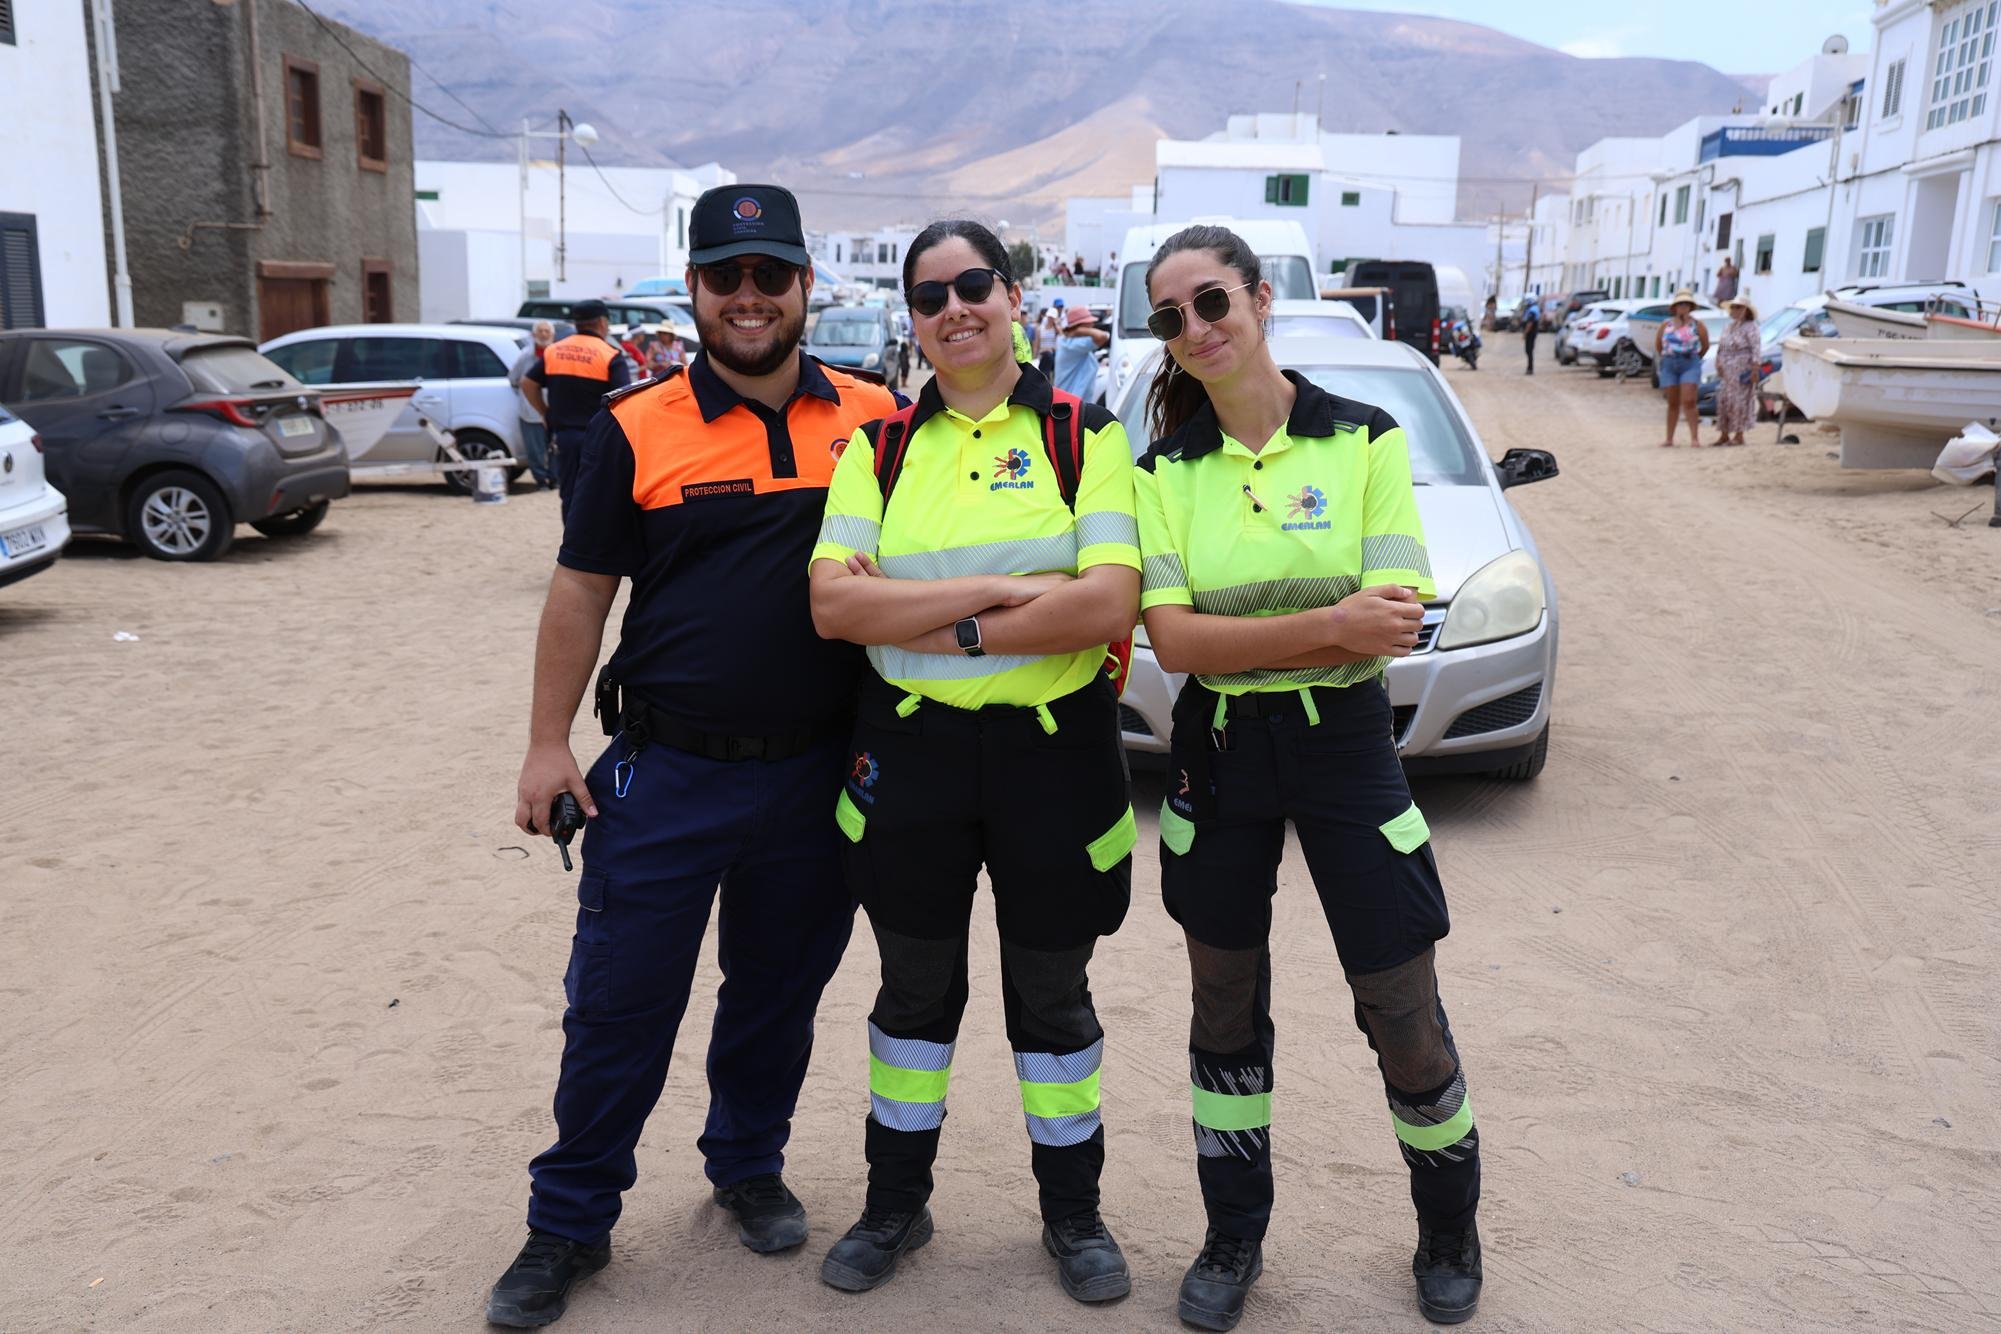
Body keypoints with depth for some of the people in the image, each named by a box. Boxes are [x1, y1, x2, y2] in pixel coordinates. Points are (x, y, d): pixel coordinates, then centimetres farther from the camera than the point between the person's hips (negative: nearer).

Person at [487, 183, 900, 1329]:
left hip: (817, 772, 2)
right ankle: (570, 1224, 25)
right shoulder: (636, 429, -2)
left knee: (781, 994, 18)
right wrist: (549, 744, -1)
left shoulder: (876, 419, 1)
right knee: (618, 1007, 6)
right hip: (666, 772, -1)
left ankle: (750, 1168, 40)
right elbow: (580, 593, 1)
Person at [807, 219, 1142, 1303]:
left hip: (1053, 748, -2)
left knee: (1052, 993, 13)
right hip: (909, 753, 2)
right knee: (916, 986, 16)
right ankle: (896, 1202, 36)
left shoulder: (1084, 435, -3)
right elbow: (832, 602, -10)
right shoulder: (881, 448, 4)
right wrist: (1002, 588, -18)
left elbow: (1109, 604, -16)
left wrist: (941, 626, -17)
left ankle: (1073, 1212, 33)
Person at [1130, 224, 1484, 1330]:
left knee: (1403, 1014, 6)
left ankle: (1449, 1228, 34)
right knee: (1225, 1006, 14)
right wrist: (1329, 625, -22)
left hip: (1344, 743, -2)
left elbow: (1396, 618, -13)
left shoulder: (1365, 440, -4)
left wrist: (1232, 634, -18)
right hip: (1216, 752, 2)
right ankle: (1234, 1237, 34)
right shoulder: (1165, 470, 0)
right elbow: (1171, 639, -12)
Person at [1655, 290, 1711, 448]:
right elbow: (1658, 345, 19)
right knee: (1673, 404, 6)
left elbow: (1705, 346, 12)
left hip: (1690, 365, -2)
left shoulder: (1697, 325, 1)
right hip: (1669, 365, 2)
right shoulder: (1666, 325, 7)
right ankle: (1669, 439, 11)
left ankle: (1695, 437, -12)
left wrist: (1694, 359, 15)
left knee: (1688, 402, -13)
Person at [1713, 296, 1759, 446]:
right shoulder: (1729, 328, 18)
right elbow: (1720, 348, 21)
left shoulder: (1750, 327, -5)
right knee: (1723, 400, 6)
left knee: (1740, 400, -7)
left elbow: (1756, 348, -12)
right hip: (1727, 370, 8)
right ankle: (1724, 435, 12)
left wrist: (1754, 369, -19)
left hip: (1742, 369, -8)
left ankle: (1739, 435, -5)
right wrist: (1718, 363, 9)